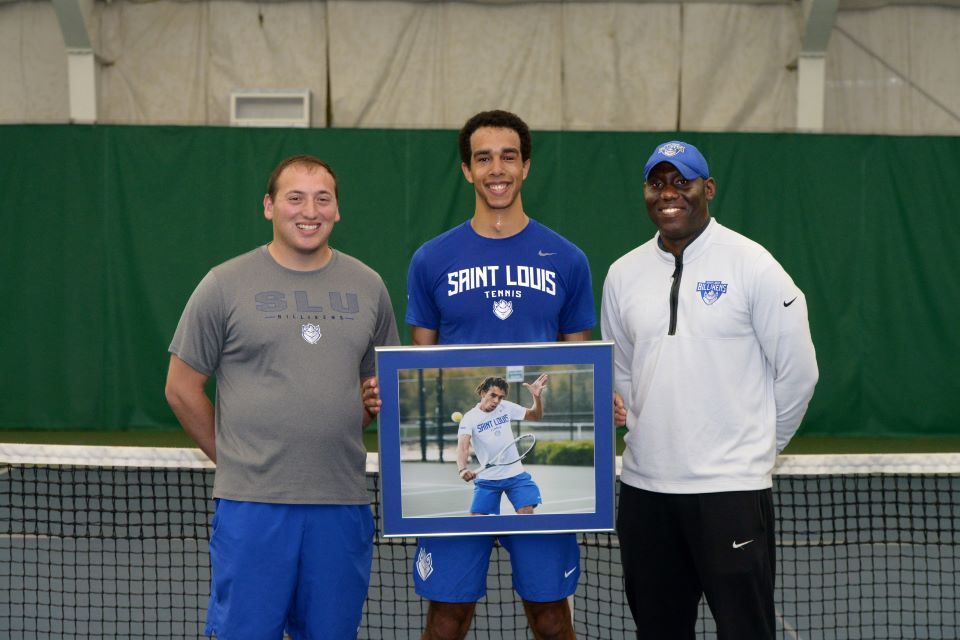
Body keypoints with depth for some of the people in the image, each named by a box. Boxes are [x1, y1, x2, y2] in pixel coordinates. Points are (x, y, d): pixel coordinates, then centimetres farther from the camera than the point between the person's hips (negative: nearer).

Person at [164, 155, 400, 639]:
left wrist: (340, 432, 6)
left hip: (343, 507, 3)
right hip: (251, 505, -3)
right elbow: (182, 389, 4)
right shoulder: (225, 285, 0)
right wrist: (232, 456, 3)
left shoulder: (368, 286, 10)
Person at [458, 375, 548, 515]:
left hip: (516, 475, 2)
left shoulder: (506, 407, -1)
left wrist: (537, 396, -10)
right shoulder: (470, 418, -12)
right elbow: (463, 447, -26)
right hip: (487, 479, -2)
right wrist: (462, 469, -46)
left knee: (526, 512, -9)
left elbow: (535, 416, 11)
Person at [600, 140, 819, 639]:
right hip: (644, 486, 5)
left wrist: (756, 445, 5)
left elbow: (797, 371, -2)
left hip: (731, 487, -5)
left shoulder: (753, 265, -6)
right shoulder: (623, 274, 8)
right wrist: (652, 438, 13)